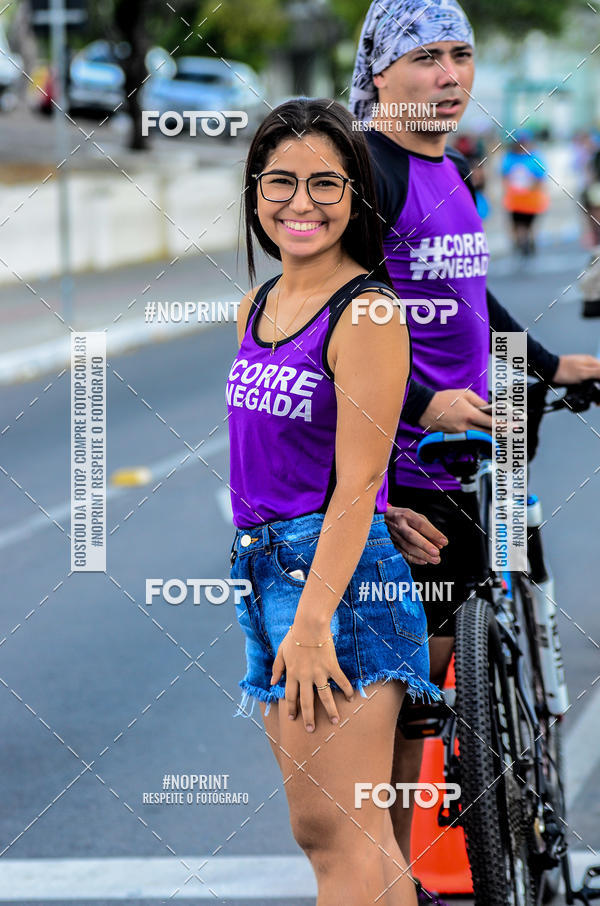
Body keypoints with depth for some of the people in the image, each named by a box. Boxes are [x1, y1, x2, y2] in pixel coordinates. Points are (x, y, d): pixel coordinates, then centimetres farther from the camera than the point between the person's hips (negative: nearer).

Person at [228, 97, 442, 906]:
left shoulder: (366, 314, -11)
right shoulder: (255, 308, 14)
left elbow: (358, 482, -15)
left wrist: (312, 620, -20)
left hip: (339, 568, -9)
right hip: (262, 566, 9)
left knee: (338, 830, -9)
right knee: (318, 831, 9)